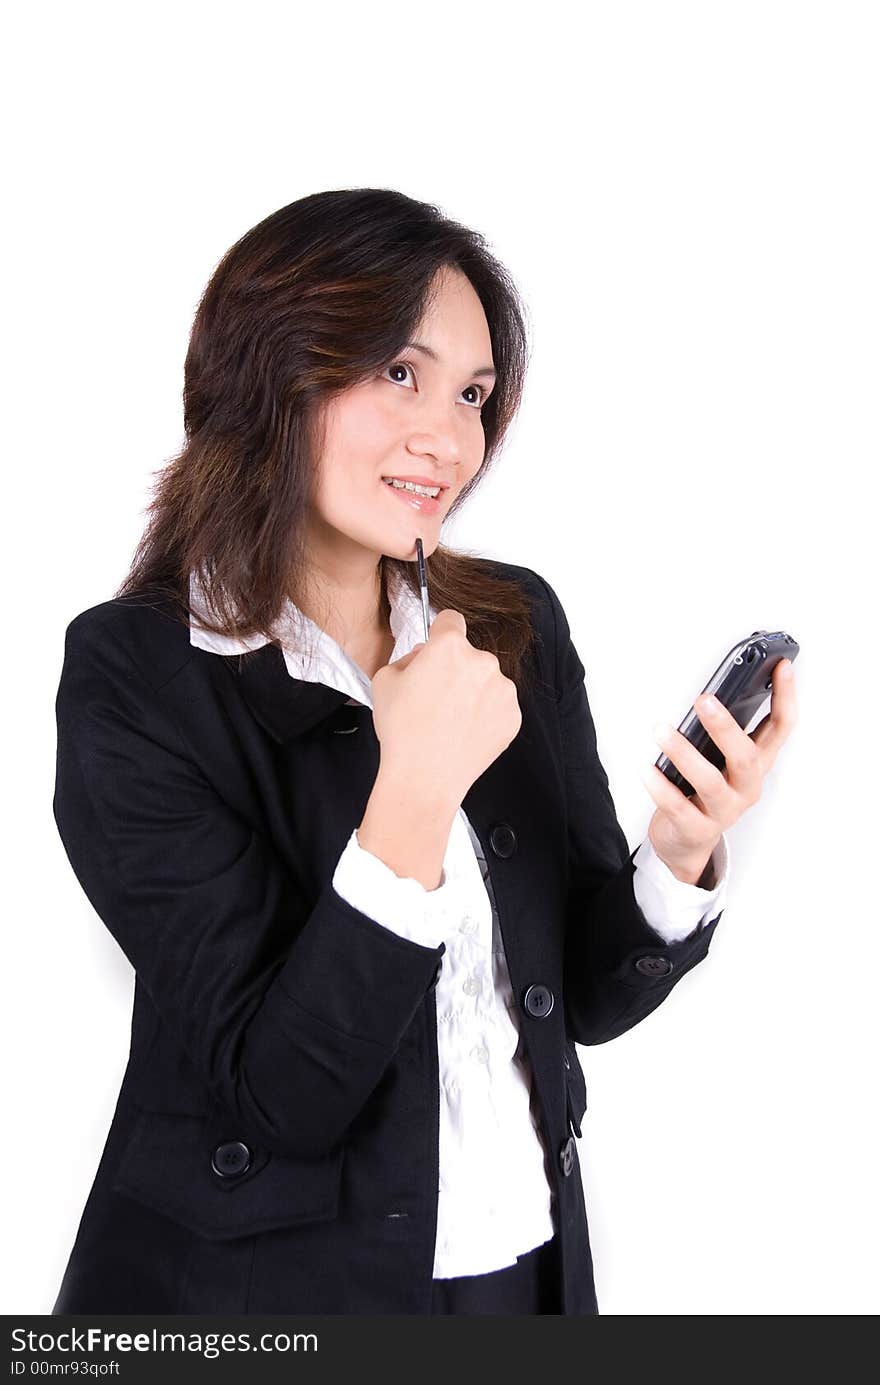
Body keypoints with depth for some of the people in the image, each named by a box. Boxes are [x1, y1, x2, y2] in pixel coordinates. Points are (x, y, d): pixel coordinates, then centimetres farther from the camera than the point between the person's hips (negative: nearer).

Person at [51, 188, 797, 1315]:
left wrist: (682, 853, -18)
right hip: (258, 1287, -4)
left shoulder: (519, 622, -5)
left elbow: (587, 997, 0)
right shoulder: (134, 671, -18)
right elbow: (275, 1093, -20)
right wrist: (414, 801, -30)